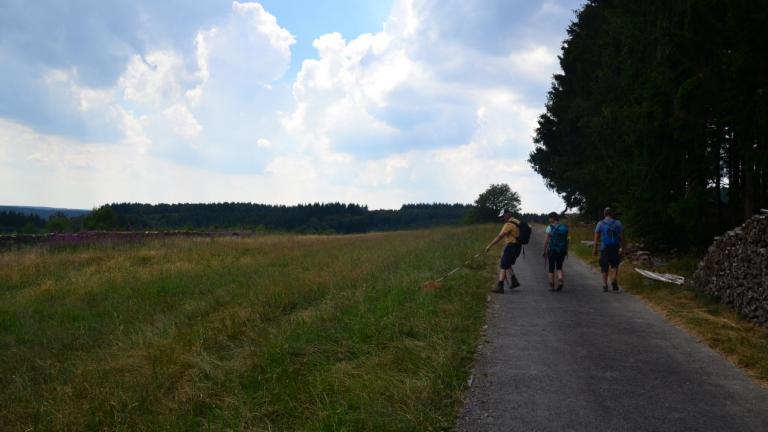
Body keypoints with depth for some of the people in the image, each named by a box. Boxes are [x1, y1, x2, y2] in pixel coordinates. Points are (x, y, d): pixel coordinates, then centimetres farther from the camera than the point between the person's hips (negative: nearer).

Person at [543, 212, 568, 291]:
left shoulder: (550, 227, -9)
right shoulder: (565, 227, 4)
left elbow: (546, 240, -11)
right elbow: (566, 240, 6)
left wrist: (545, 251, -4)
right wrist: (566, 251, 13)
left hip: (552, 250, -4)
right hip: (562, 250, 4)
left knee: (551, 268, 8)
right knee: (559, 267, 17)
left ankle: (551, 286, 9)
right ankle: (561, 281, -7)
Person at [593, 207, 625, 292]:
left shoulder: (600, 224, 0)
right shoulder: (618, 223, 2)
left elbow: (596, 237, -3)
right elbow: (622, 237, -1)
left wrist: (595, 249, 0)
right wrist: (622, 248, 3)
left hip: (604, 248, 0)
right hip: (615, 248, 0)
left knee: (604, 267, 7)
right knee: (615, 265, 13)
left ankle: (605, 285, 6)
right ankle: (614, 280, -10)